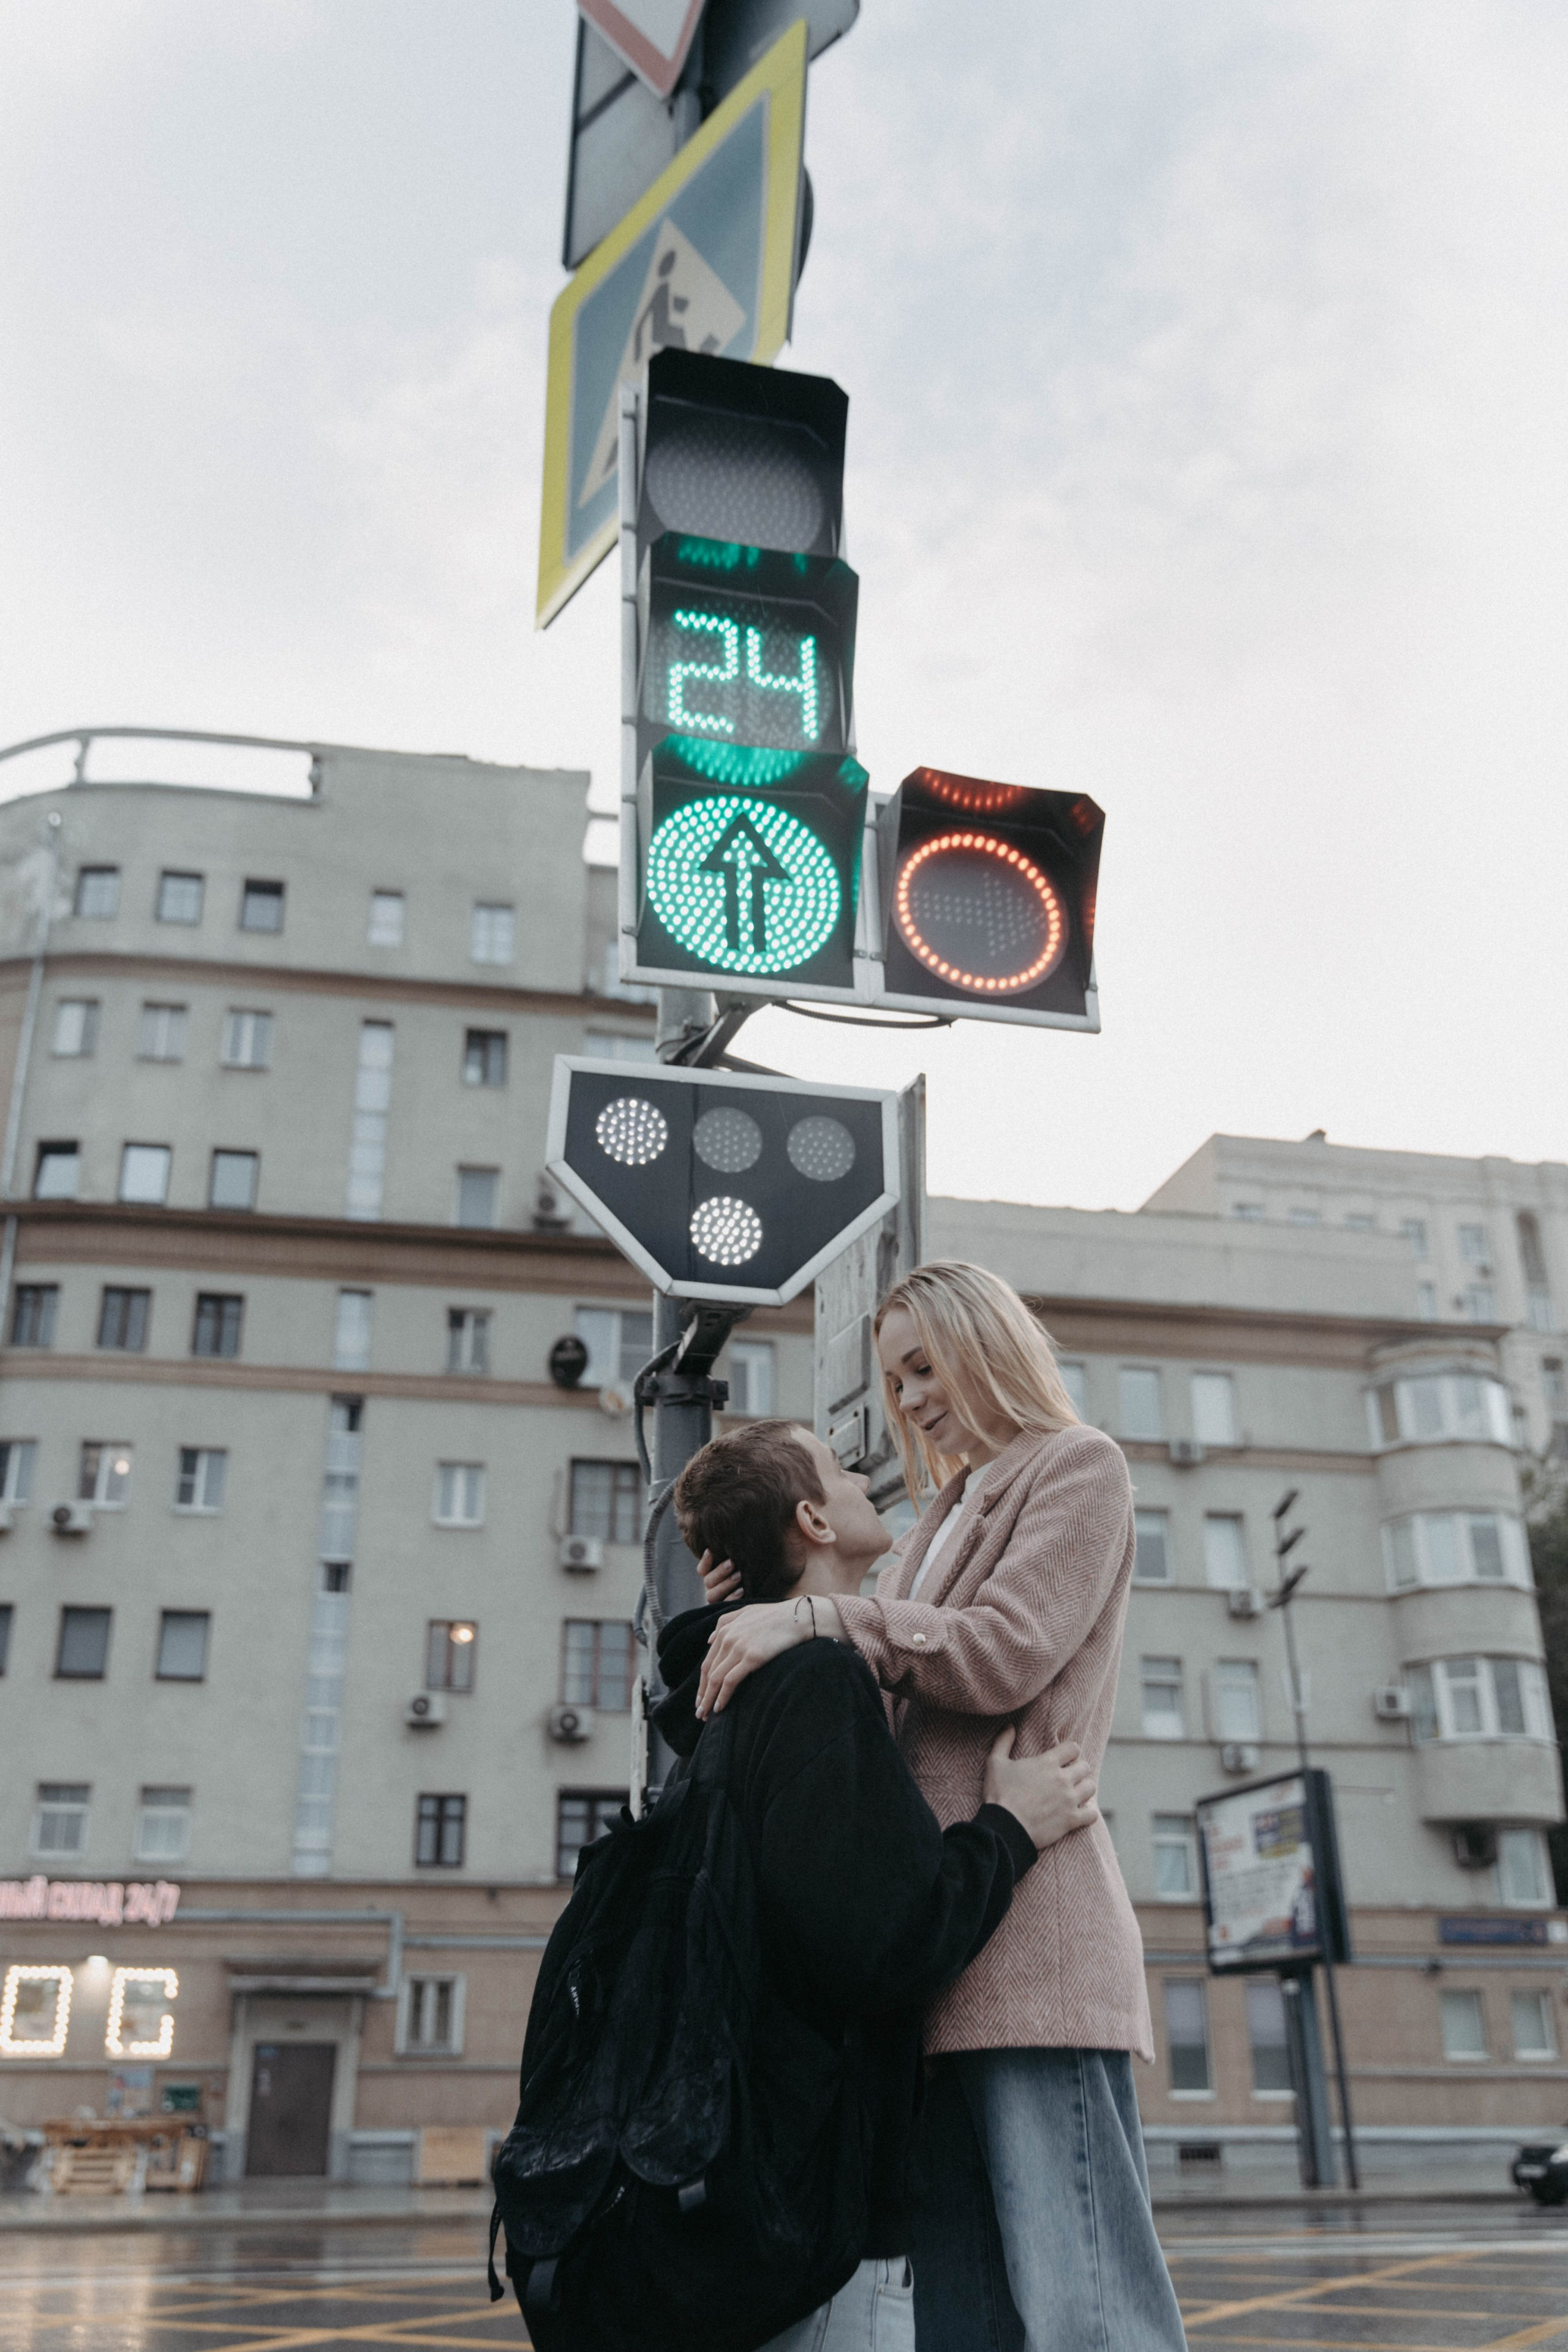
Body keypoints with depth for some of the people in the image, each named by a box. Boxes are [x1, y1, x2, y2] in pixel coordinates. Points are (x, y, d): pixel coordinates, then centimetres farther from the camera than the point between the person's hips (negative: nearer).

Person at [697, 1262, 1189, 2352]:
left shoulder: (1079, 1466, 4)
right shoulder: (949, 1514, 27)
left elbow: (1004, 1654, -11)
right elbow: (884, 1697, 20)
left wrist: (819, 1618, -14)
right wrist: (761, 1617, 8)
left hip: (1030, 1927, -8)